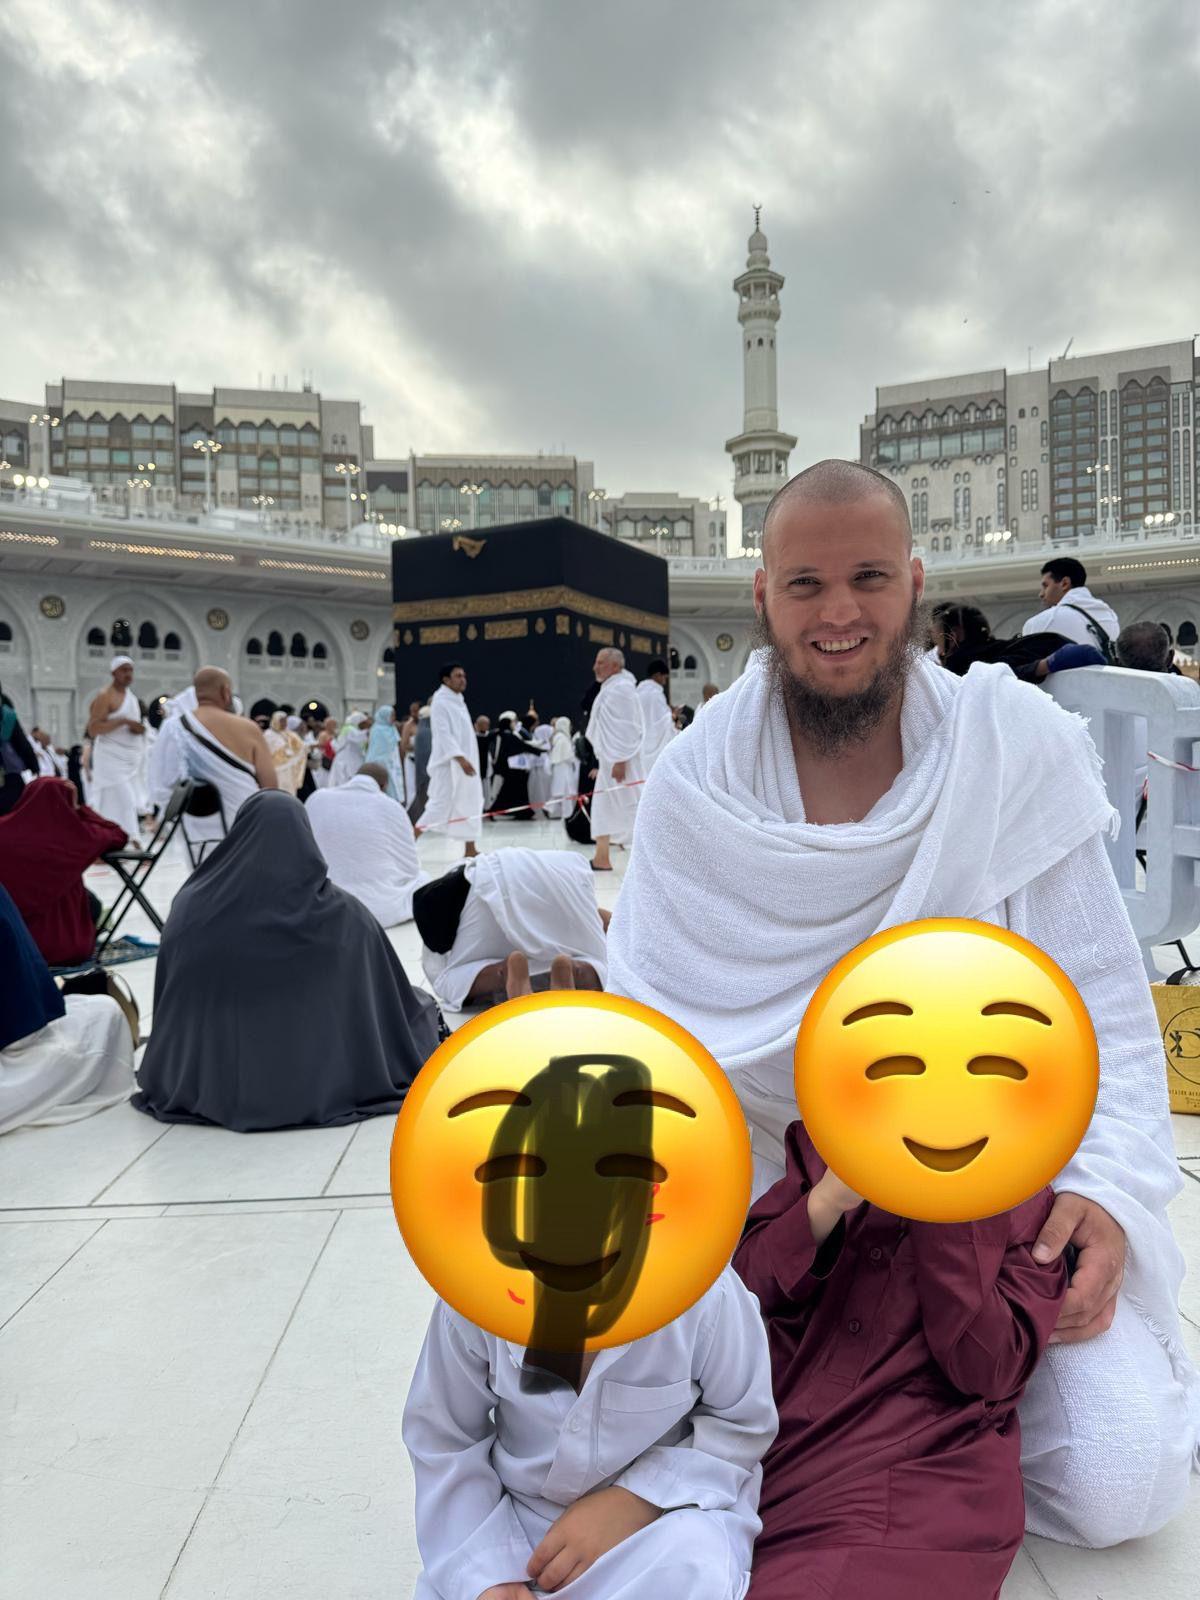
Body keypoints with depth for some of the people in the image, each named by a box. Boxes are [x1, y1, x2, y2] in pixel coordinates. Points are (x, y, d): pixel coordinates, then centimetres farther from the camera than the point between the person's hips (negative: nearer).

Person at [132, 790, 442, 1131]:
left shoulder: (191, 908, -11)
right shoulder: (345, 915, -13)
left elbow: (167, 1013, 3)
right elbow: (399, 1007, 1)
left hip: (206, 1090, 3)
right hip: (321, 1090, -2)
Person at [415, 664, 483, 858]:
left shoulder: (458, 701, 15)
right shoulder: (440, 702, -13)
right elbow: (443, 734, -22)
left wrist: (465, 759, 19)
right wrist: (460, 758, -30)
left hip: (464, 762, 9)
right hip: (449, 764, -9)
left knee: (470, 804, 8)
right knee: (441, 804, -10)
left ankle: (470, 849, 14)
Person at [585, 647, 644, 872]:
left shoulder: (621, 688, -15)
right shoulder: (610, 688, 16)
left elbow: (626, 728, -21)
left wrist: (620, 760, -24)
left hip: (621, 761, -11)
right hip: (609, 760, 11)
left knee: (631, 806, -7)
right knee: (603, 806, 13)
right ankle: (601, 858, 19)